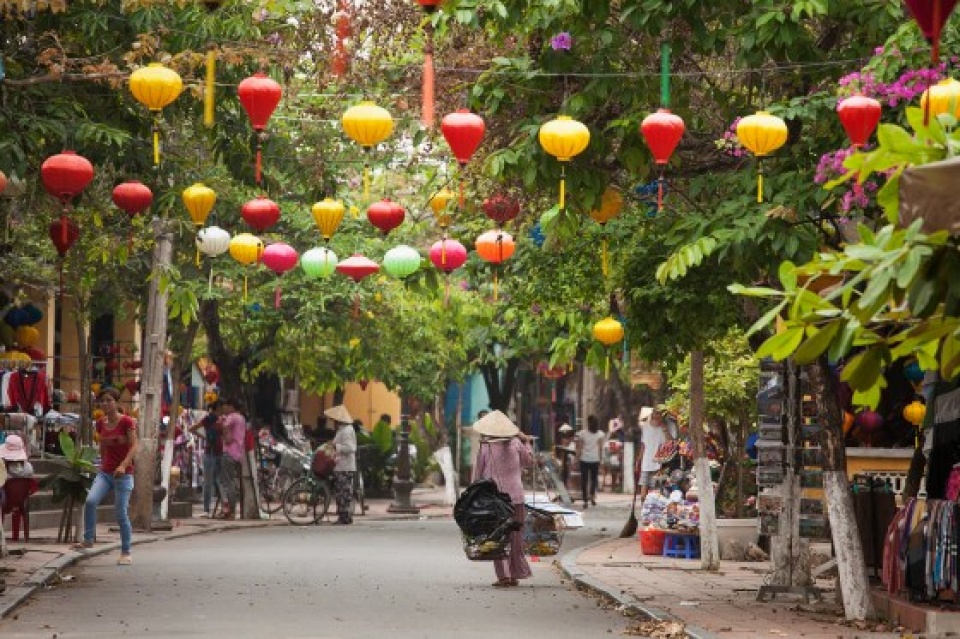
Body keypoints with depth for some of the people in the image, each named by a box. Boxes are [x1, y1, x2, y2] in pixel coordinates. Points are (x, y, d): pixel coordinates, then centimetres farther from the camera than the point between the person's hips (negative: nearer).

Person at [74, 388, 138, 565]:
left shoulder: (126, 422, -10)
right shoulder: (101, 423, 7)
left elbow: (134, 446, -15)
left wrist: (123, 465, -27)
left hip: (123, 474, -5)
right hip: (105, 472, 5)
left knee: (121, 514, -3)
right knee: (90, 501, -20)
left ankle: (126, 552, 10)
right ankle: (88, 539, -8)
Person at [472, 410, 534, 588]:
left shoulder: (484, 448, -6)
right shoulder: (516, 444, -1)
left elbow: (477, 476, -1)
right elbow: (529, 462, 15)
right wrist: (526, 442, 27)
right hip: (515, 496, 2)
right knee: (514, 536, 11)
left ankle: (504, 575, -4)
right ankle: (515, 574, 14)